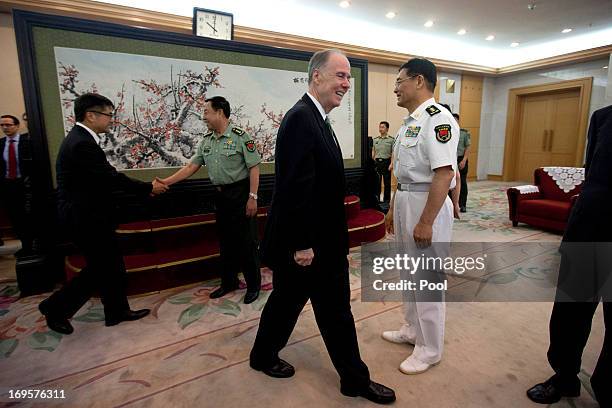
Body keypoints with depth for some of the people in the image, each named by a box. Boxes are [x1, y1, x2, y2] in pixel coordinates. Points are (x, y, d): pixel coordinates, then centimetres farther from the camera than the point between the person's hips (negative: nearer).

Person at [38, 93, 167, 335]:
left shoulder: (81, 138, 10)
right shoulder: (82, 144, -23)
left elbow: (108, 177, 9)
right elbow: (112, 178, -21)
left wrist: (146, 187, 5)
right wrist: (149, 188, -9)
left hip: (88, 215, 10)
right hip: (86, 219, -10)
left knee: (112, 265, 15)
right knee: (99, 269, 5)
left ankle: (117, 311, 28)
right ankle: (55, 308, 24)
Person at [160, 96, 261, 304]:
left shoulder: (240, 136, -11)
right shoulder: (206, 141, 9)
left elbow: (254, 168, -13)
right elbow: (191, 166, 10)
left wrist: (252, 197, -17)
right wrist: (165, 182, 3)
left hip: (240, 193, -7)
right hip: (220, 195, 7)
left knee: (246, 241, 1)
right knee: (225, 240, 15)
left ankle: (253, 285, 16)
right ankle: (228, 282, 30)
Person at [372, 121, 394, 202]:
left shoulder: (391, 140, -2)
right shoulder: (375, 140, 11)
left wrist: (391, 164, -14)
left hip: (386, 162, -3)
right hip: (377, 162, 4)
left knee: (387, 182, 4)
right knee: (376, 182, 8)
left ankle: (386, 200, 14)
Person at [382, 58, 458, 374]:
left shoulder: (438, 118, -16)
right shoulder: (409, 122, 14)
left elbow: (444, 173, -23)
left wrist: (426, 222, -24)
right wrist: (393, 208, 18)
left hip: (428, 204, -10)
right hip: (405, 202, 10)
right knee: (408, 274, 19)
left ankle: (430, 349, 21)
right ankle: (412, 330, 38)